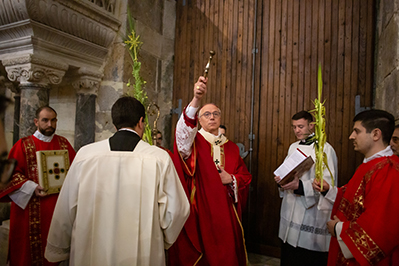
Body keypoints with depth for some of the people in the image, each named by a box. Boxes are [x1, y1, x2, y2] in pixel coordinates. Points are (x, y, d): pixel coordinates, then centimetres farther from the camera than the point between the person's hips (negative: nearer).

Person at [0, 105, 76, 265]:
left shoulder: (64, 143, 9)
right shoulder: (24, 145, 2)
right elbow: (13, 173, -2)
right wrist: (32, 188, -15)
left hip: (58, 206, 2)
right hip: (31, 208, -2)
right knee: (31, 247, 5)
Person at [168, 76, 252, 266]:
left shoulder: (231, 147, 10)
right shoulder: (193, 142, -3)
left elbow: (245, 176, 13)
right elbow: (184, 130, -27)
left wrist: (232, 179, -9)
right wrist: (196, 100, -42)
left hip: (225, 213, 4)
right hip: (198, 212, -3)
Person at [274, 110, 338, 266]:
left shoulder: (325, 149, -10)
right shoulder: (293, 147, 12)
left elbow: (327, 182, -16)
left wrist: (300, 186, -27)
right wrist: (282, 179, -2)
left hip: (312, 214, -6)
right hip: (291, 210, 7)